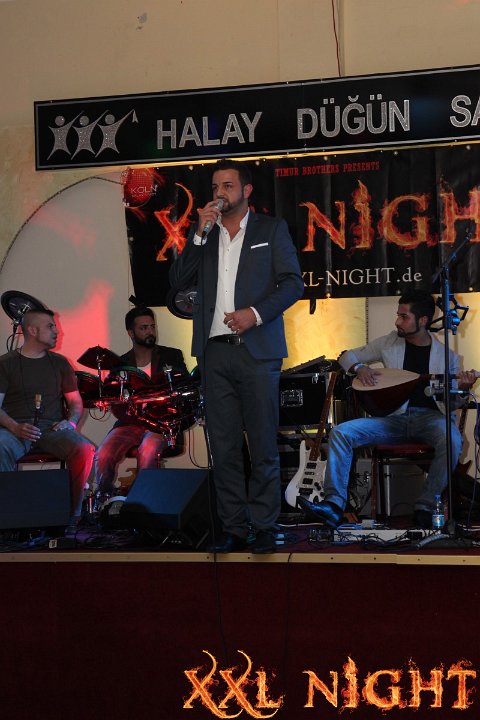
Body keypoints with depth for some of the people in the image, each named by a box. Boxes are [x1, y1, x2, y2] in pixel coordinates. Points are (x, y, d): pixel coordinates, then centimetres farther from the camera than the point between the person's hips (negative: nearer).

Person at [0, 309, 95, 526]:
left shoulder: (59, 363, 17)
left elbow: (76, 402, 18)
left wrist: (70, 421, -5)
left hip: (53, 428, 2)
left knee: (84, 449, -29)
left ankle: (72, 514, -16)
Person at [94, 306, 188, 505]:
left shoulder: (172, 356, 11)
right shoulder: (121, 364, 13)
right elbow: (117, 405, 8)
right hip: (131, 423, 2)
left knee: (148, 451, -35)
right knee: (103, 455, -25)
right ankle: (103, 501, -8)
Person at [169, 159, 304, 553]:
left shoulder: (272, 229, 9)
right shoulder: (204, 235, 18)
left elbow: (293, 282, 1)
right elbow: (179, 281, 7)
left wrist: (255, 313, -12)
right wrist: (200, 233, -1)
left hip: (257, 350, -3)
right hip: (215, 351, 3)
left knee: (263, 445, -3)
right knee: (224, 446, 3)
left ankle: (264, 527, 4)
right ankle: (233, 527, 8)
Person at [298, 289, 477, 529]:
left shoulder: (446, 355, 7)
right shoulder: (388, 343, 12)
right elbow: (347, 356, 20)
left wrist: (462, 389, -13)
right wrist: (358, 368, -2)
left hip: (429, 415, -2)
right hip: (393, 415, 2)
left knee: (451, 440, -37)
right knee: (340, 432, -19)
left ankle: (425, 507, -26)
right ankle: (334, 505, -26)